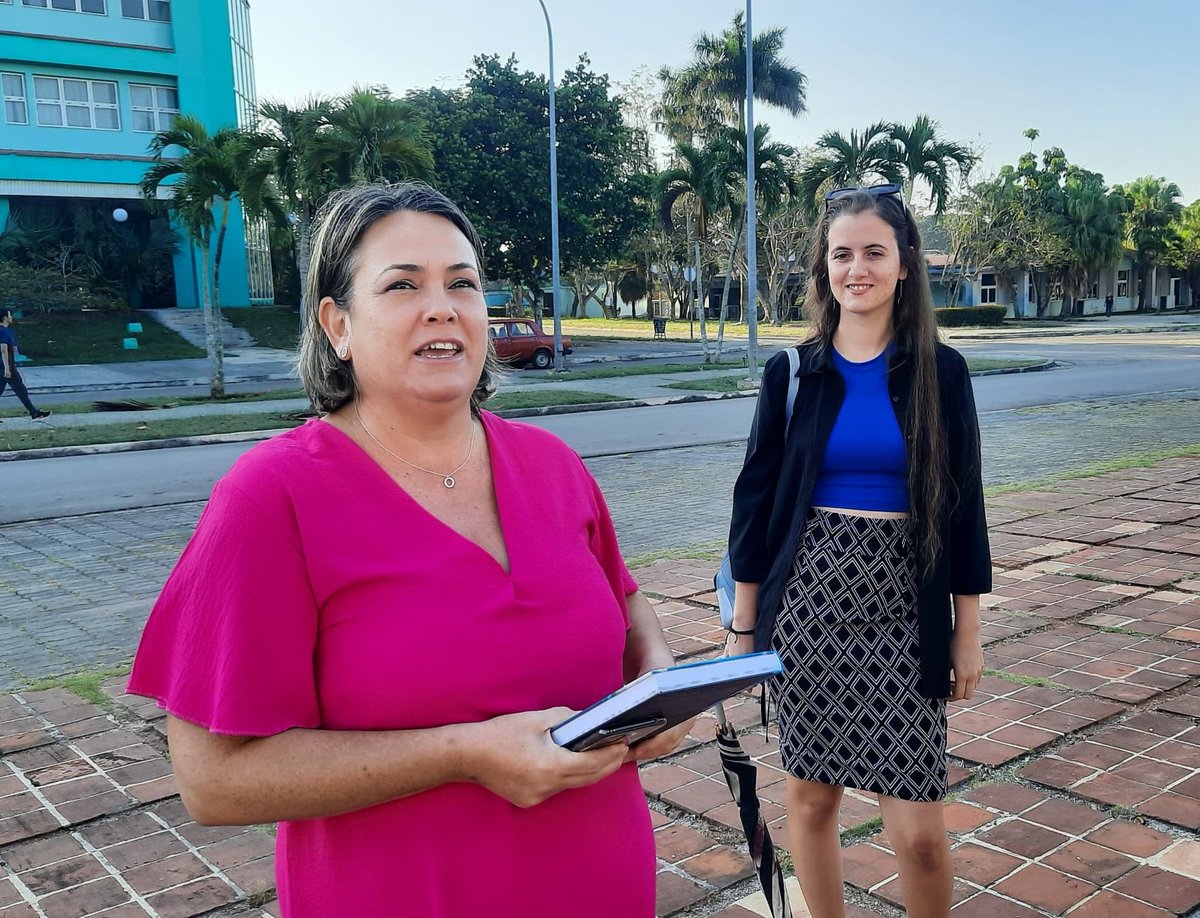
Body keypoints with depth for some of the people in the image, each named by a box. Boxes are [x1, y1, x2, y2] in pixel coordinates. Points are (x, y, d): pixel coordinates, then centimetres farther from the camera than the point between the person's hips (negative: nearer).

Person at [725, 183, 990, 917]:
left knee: (919, 830, -2)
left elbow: (963, 504, 3)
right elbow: (757, 499, 3)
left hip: (905, 609, -1)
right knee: (811, 795, 12)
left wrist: (968, 630, 2)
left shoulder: (940, 371, 0)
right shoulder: (794, 371, 1)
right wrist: (743, 626, 3)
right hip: (807, 601, 1)